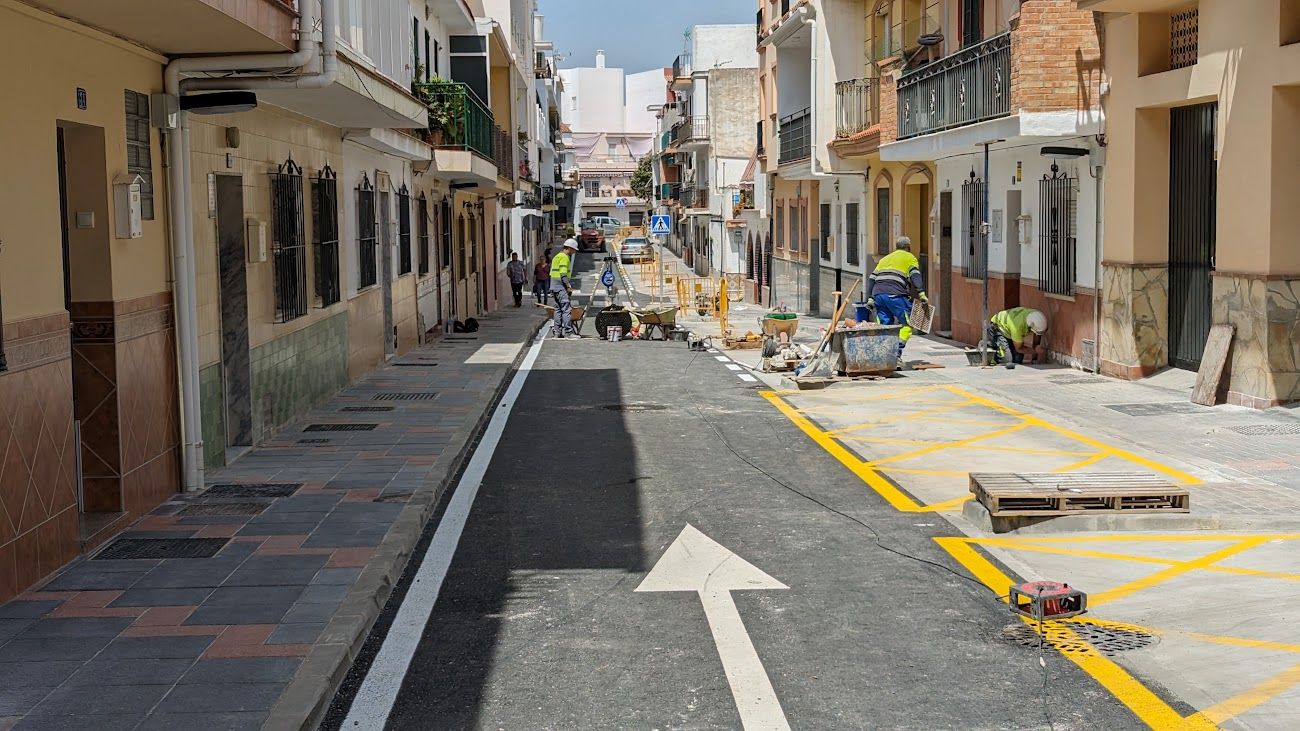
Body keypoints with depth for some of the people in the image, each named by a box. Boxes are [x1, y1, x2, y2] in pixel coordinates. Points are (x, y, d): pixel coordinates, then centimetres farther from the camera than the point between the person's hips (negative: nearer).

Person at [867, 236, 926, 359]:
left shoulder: (885, 259, 31)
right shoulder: (909, 258, 14)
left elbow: (872, 278, 24)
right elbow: (915, 276, -4)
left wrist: (870, 297, 21)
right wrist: (921, 293, -12)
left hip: (878, 293, 6)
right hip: (895, 294, -6)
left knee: (884, 325, 11)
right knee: (907, 323, 0)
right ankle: (897, 351, -13)